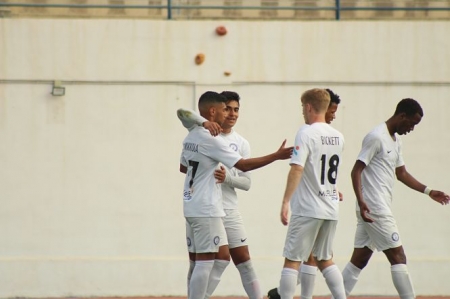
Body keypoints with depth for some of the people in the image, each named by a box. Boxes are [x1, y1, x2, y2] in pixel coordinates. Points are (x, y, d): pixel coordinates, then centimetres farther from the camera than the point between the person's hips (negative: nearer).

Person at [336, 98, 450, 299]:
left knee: (359, 260, 8)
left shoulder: (395, 140, 18)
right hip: (375, 210, -10)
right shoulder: (376, 137, -12)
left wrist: (428, 192, 22)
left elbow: (401, 173, 28)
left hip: (372, 209, 10)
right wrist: (361, 201, -27)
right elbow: (356, 171, -16)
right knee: (398, 257, -8)